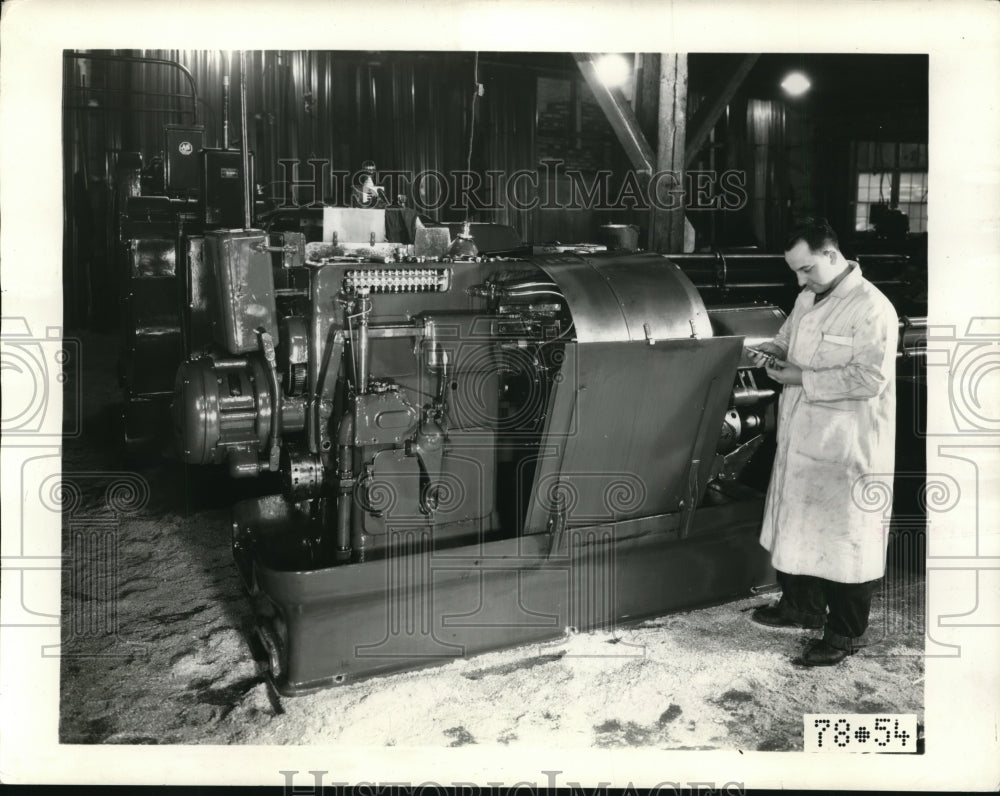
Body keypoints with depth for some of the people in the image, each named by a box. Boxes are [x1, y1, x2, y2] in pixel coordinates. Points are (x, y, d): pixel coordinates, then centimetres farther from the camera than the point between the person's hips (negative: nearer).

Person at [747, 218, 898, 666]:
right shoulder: (807, 300, 9)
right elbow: (789, 339, 24)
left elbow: (870, 377, -24)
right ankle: (802, 606, 38)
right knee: (796, 527, 19)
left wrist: (803, 378, -21)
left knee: (845, 537, 4)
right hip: (801, 439, 9)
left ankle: (843, 634, 19)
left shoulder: (872, 309, -17)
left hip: (846, 449, -8)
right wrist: (773, 353, 1)